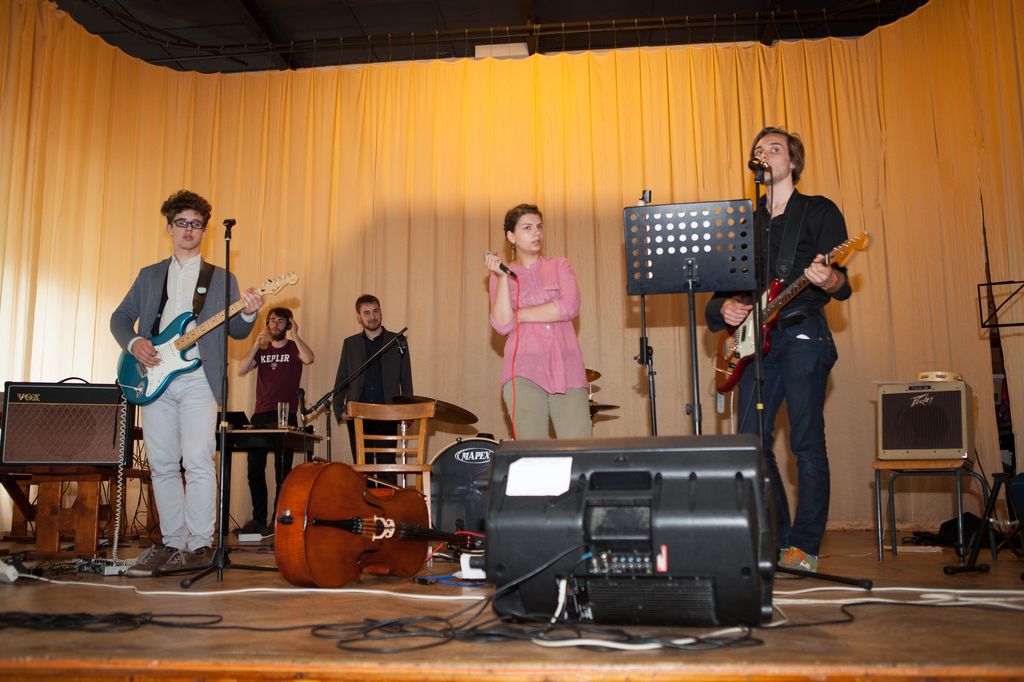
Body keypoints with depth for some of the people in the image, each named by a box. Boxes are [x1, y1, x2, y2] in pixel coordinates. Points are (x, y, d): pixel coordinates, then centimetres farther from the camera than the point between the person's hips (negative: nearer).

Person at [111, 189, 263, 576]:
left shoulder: (221, 279, 11)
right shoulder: (149, 276, 18)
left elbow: (235, 331, 6)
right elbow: (120, 318, 17)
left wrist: (248, 315, -16)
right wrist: (133, 342, -4)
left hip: (198, 378, -3)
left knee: (197, 461, -12)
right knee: (162, 465, 5)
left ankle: (200, 545, -5)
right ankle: (173, 542, 15)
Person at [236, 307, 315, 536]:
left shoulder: (293, 348, 6)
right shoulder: (262, 350, 17)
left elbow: (308, 359, -17)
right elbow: (241, 370, 1)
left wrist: (294, 335, -21)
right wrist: (257, 345, -8)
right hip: (260, 416, 5)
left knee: (282, 471, -5)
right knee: (255, 469, 7)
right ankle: (259, 519, 17)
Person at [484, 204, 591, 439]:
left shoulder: (559, 266, 16)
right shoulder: (501, 276, 13)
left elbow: (570, 307, -4)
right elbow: (502, 326, -2)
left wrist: (518, 314, 0)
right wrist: (502, 277, -6)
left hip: (567, 370, 1)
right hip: (524, 373, -1)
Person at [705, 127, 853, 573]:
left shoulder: (820, 211, 5)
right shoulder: (747, 222, 21)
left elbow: (841, 286, -6)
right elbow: (728, 283, 22)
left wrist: (828, 280, -29)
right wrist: (725, 307, 0)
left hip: (803, 334, -5)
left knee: (806, 441, -5)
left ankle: (805, 546, 3)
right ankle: (775, 539, 13)